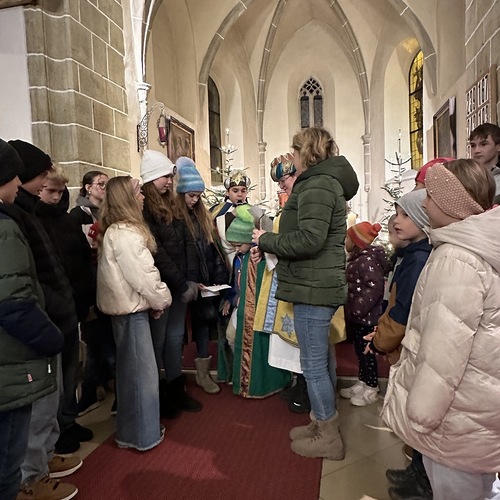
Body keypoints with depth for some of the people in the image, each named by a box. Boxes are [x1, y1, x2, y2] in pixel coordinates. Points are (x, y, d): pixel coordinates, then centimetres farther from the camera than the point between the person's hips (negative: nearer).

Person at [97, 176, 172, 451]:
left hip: (125, 305, 10)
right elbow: (143, 275, -22)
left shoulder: (115, 230, 11)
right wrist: (162, 300, -6)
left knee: (130, 369, 19)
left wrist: (155, 299, 10)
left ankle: (130, 429, 34)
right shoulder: (126, 234, -21)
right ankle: (143, 434, 17)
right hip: (132, 307, -10)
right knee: (142, 370, 2)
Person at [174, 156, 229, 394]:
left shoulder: (202, 215, 13)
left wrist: (220, 277, 5)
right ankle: (201, 370, 17)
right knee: (205, 316, -1)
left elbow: (212, 248, 12)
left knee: (205, 317, 7)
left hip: (207, 279, 6)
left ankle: (203, 371, 19)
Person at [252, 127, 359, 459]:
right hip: (323, 285, 11)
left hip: (313, 288, -11)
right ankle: (324, 422, 35)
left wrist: (266, 240, -11)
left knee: (313, 363, 1)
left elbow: (309, 240, -25)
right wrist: (271, 241, 9)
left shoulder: (316, 186, -15)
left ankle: (328, 438, 17)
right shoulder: (326, 182, 17)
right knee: (322, 358, 19)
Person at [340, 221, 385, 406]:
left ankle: (371, 390, 18)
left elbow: (374, 287, -28)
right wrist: (350, 310, 19)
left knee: (366, 352, 3)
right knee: (360, 351, 18)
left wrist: (356, 309, -25)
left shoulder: (367, 260, -20)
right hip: (356, 315, 10)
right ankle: (363, 383, 32)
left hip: (365, 316, -10)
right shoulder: (358, 259, 13)